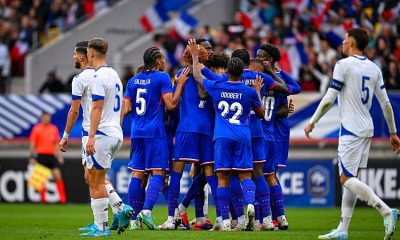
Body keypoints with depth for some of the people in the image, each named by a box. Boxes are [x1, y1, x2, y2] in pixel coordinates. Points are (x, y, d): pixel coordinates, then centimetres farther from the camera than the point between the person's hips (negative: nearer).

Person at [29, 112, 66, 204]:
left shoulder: (54, 129, 10)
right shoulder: (37, 129, -1)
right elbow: (32, 143, -2)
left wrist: (59, 155, 12)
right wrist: (32, 157, -8)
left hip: (52, 155, 3)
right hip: (41, 155, -3)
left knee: (58, 175, -7)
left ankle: (63, 198, -6)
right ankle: (43, 199, 9)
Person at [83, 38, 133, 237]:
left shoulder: (98, 77, -13)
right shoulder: (114, 75, 17)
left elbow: (97, 108, -19)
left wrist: (91, 136, -22)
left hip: (102, 135, -9)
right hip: (116, 134, 9)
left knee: (96, 182, -4)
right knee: (92, 178, 16)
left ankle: (101, 227, -4)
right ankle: (121, 208, 2)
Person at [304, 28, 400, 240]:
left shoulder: (343, 65, -9)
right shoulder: (374, 69, 11)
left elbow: (329, 99, -11)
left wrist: (312, 122, -2)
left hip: (351, 130, -8)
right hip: (367, 129, 8)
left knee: (347, 179, -7)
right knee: (350, 178, 10)